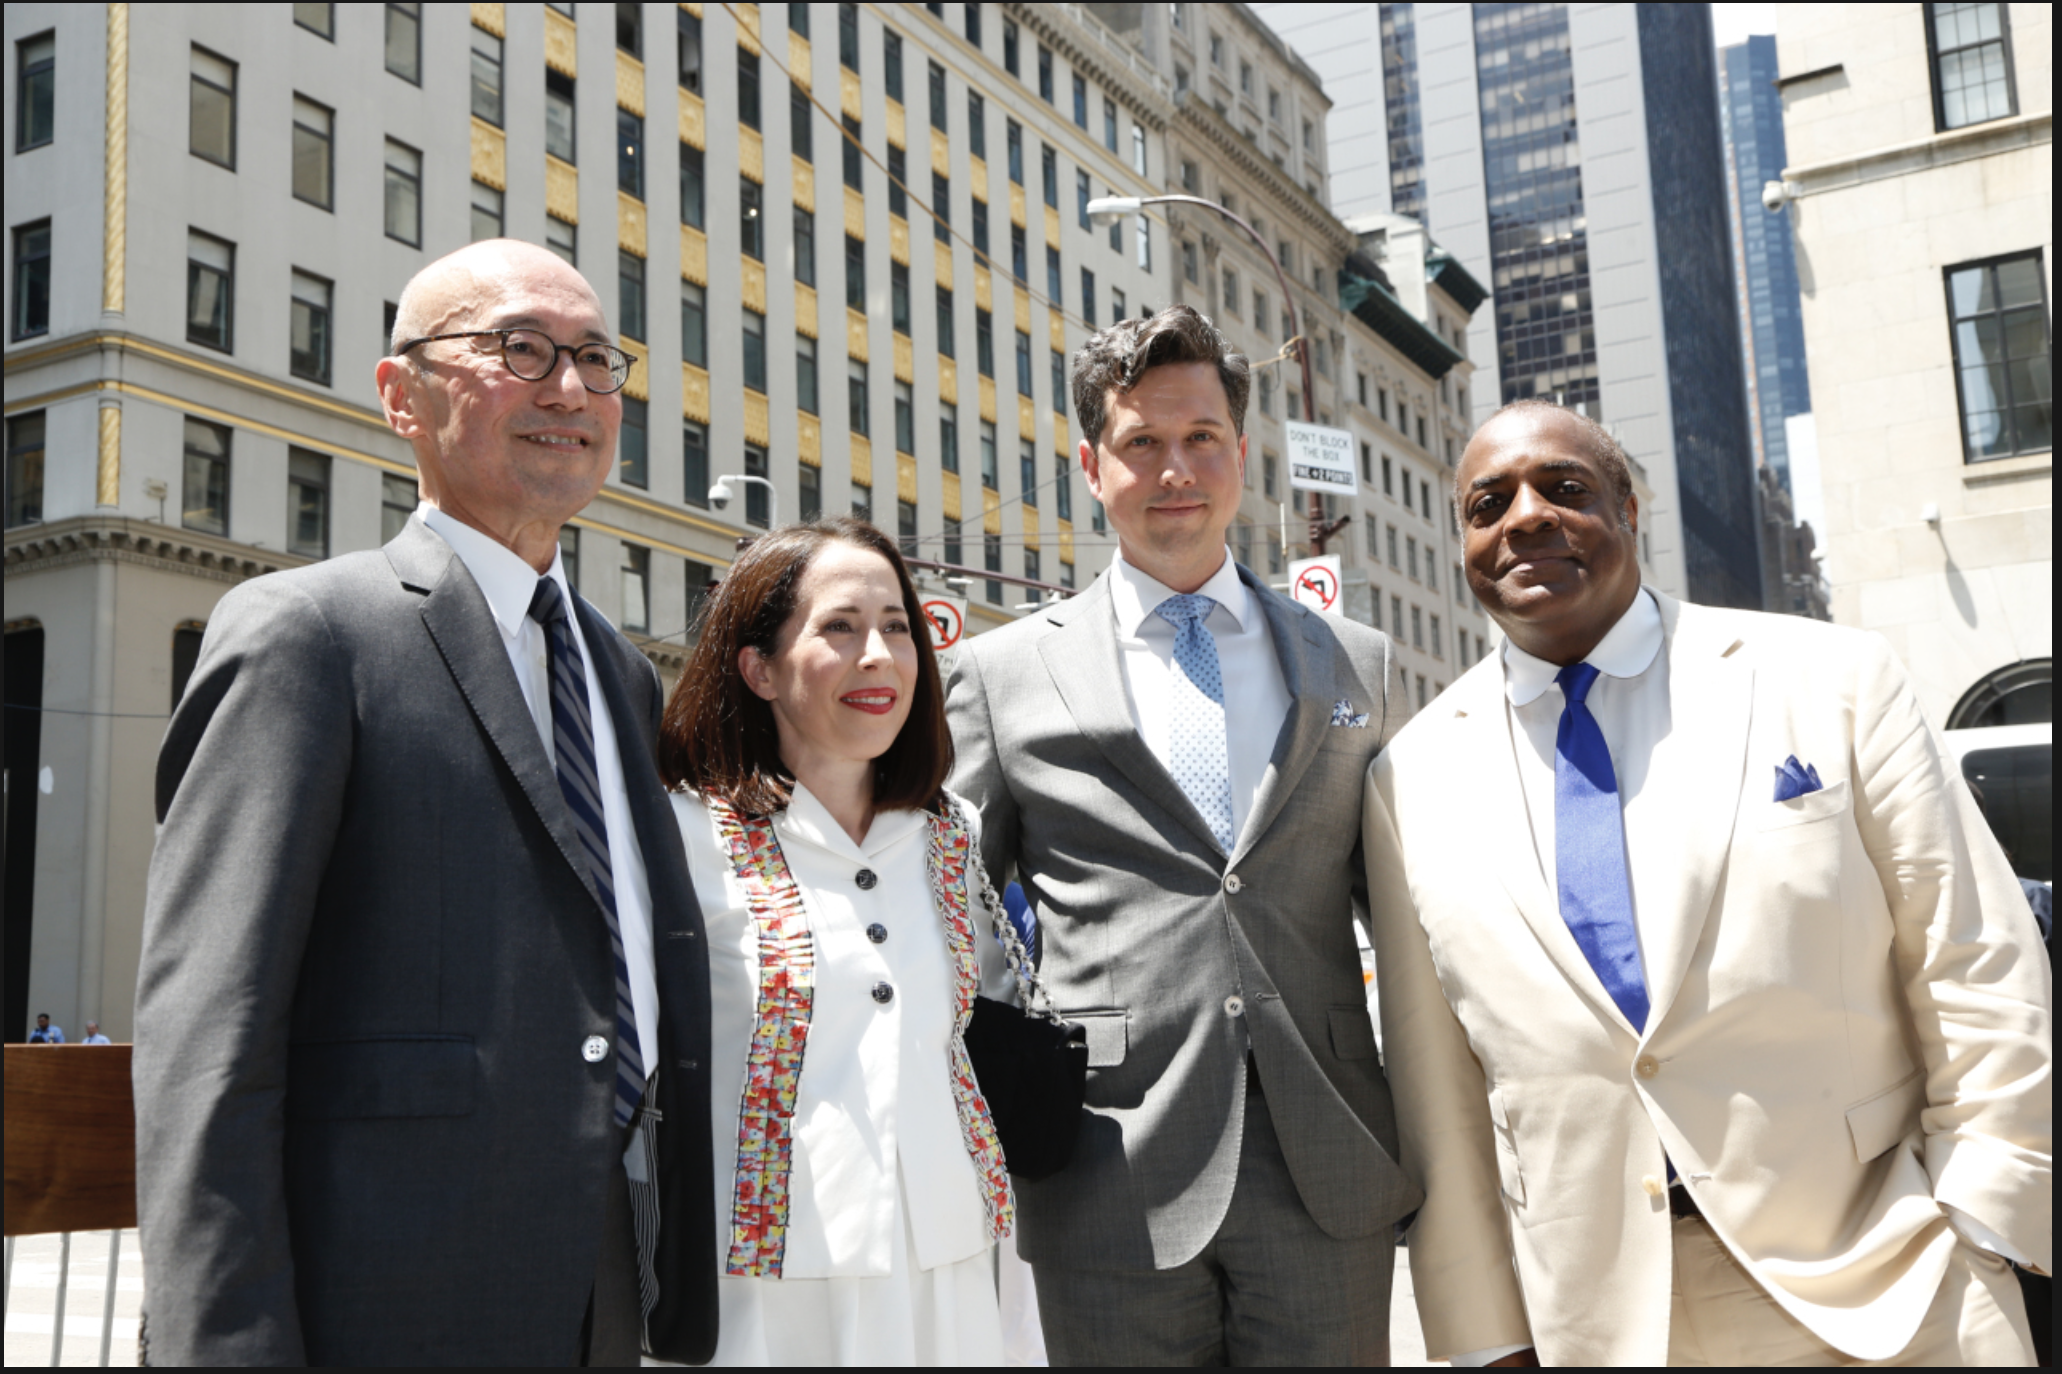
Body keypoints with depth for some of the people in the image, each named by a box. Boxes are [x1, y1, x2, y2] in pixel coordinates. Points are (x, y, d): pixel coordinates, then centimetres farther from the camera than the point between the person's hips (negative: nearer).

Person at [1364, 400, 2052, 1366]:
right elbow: (1438, 1099, 3)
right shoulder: (1410, 783, 2)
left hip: (1875, 1291, -1)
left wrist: (1981, 1242, -6)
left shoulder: (1831, 680, -1)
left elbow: (1980, 981, -1)